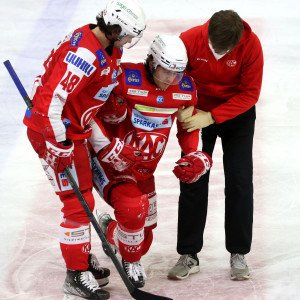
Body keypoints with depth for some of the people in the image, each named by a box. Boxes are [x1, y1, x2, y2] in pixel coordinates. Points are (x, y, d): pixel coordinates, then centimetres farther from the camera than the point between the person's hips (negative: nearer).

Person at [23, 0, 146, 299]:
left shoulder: (105, 49, 6)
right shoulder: (85, 55, -27)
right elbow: (51, 100, -32)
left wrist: (107, 146, 13)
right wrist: (60, 147, -26)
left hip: (72, 130, 10)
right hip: (53, 132, -10)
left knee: (83, 195, 21)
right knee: (78, 203, -5)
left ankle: (83, 257, 37)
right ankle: (77, 275, 4)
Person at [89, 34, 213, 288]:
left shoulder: (185, 88, -6)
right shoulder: (125, 79, -23)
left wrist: (196, 157, -5)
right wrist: (112, 111, -34)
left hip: (144, 170, 6)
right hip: (109, 162, -6)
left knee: (142, 239, 12)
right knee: (133, 207, -34)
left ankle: (110, 229, 48)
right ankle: (131, 261, -4)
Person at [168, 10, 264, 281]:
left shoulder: (251, 45, -26)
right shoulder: (190, 40, -25)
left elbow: (250, 94, -21)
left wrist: (210, 117, -27)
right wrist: (184, 110, -29)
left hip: (238, 115, 0)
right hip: (198, 112, 1)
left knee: (240, 183, -3)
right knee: (193, 181, -2)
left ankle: (238, 255, 9)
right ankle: (189, 256, 6)